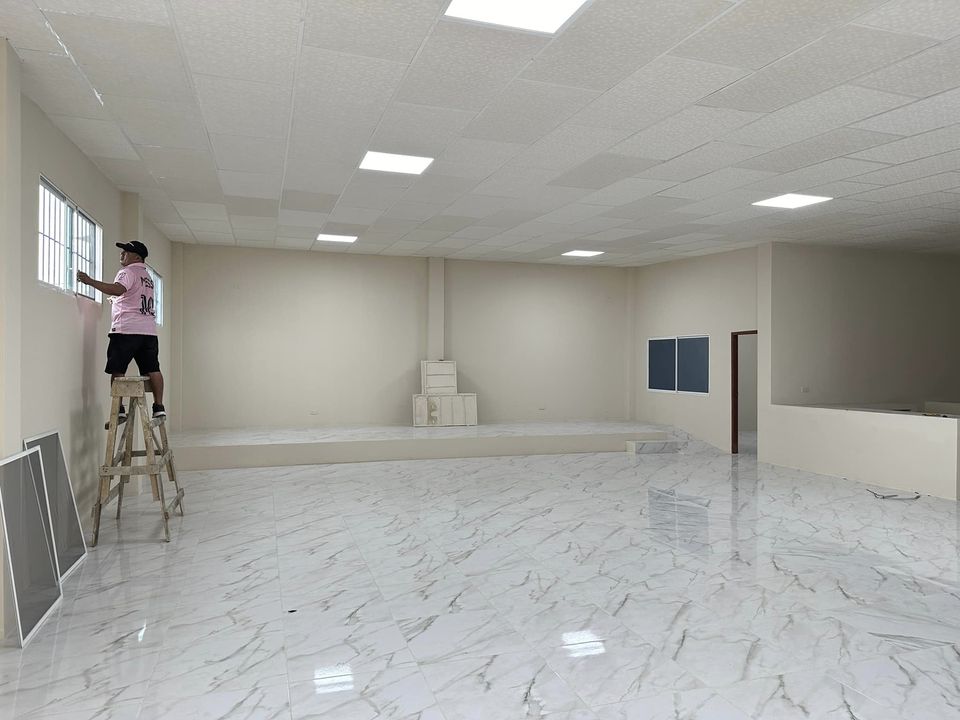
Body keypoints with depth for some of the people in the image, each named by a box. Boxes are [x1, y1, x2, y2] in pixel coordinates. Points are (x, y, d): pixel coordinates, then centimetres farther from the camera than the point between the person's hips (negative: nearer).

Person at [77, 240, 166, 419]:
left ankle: (119, 410, -5)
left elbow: (118, 289, -23)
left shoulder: (128, 272, -3)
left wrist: (90, 281, -23)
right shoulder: (147, 276, 23)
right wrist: (116, 300, 35)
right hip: (149, 330, 8)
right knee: (152, 370, 5)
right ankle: (159, 406, 2)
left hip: (127, 330, -8)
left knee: (117, 371, -2)